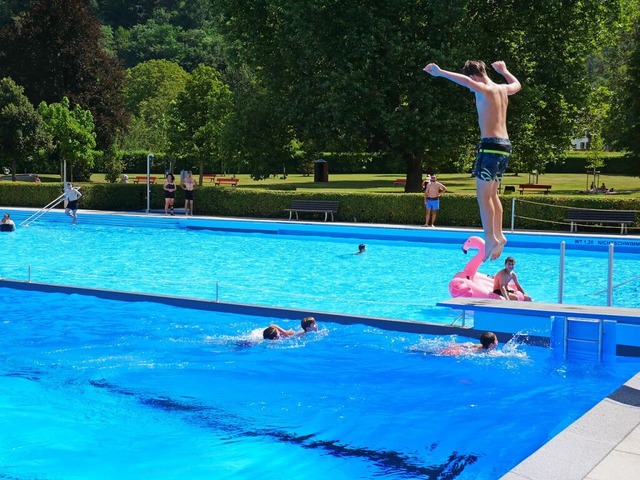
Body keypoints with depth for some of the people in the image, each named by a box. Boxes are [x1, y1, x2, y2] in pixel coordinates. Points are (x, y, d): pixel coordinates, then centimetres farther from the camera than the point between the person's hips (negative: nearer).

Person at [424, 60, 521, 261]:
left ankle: (491, 238, -12)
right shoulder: (502, 89, 17)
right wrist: (504, 71, 54)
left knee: (483, 194, -7)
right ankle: (499, 235, 14)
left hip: (491, 145, -9)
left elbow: (465, 81, -27)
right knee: (492, 194, 15)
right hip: (504, 145, 9)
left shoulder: (485, 90, -8)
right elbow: (517, 85, 40)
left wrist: (440, 72, -22)